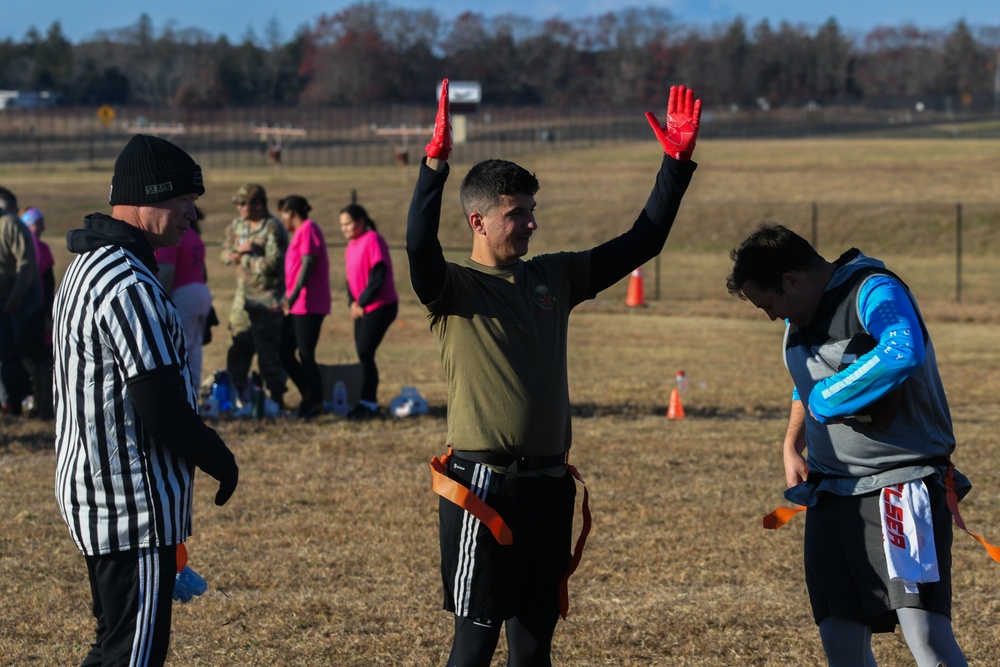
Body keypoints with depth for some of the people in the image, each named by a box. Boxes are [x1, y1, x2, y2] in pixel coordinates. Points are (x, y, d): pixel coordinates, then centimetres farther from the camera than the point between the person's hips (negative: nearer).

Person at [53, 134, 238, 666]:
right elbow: (162, 411, -23)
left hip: (87, 493, 10)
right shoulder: (130, 285, -20)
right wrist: (220, 460, -6)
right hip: (134, 504, -10)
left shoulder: (85, 267, 13)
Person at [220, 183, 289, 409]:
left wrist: (242, 258, -9)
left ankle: (276, 398, 1)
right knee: (238, 351, 11)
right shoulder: (237, 225, 11)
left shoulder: (273, 229, -14)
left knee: (269, 353, -5)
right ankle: (236, 394, 20)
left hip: (266, 302, -8)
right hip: (242, 300, 8)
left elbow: (271, 264, -21)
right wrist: (238, 251, -11)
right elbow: (225, 253, 11)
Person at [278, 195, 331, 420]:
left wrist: (293, 294, -24)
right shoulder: (300, 232, 20)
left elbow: (308, 264, -20)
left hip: (308, 305, -10)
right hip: (296, 306, 10)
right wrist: (288, 297, 25)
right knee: (284, 352, 10)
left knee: (305, 354, -7)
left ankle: (316, 402, 0)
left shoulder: (308, 230, -10)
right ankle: (308, 395, 18)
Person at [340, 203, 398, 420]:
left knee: (365, 353, -11)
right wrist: (353, 302, -1)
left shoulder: (372, 240, -13)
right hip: (362, 308, 8)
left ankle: (368, 403, -4)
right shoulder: (351, 247, 13)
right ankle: (370, 403, 11)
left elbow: (378, 276, -20)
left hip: (380, 306, -8)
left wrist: (362, 302, -17)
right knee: (363, 354, 6)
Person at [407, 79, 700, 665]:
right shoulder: (454, 288, -5)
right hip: (486, 486, -6)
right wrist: (435, 165, -39)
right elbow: (419, 245, -27)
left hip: (548, 485, 6)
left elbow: (640, 243, 14)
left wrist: (677, 164, 6)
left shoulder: (553, 278, 12)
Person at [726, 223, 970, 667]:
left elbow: (902, 355, -37)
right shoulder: (800, 317, 12)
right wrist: (792, 447, 15)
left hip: (901, 482, -8)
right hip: (831, 492, 8)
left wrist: (825, 402, -24)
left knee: (924, 630, -22)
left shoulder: (875, 292, -15)